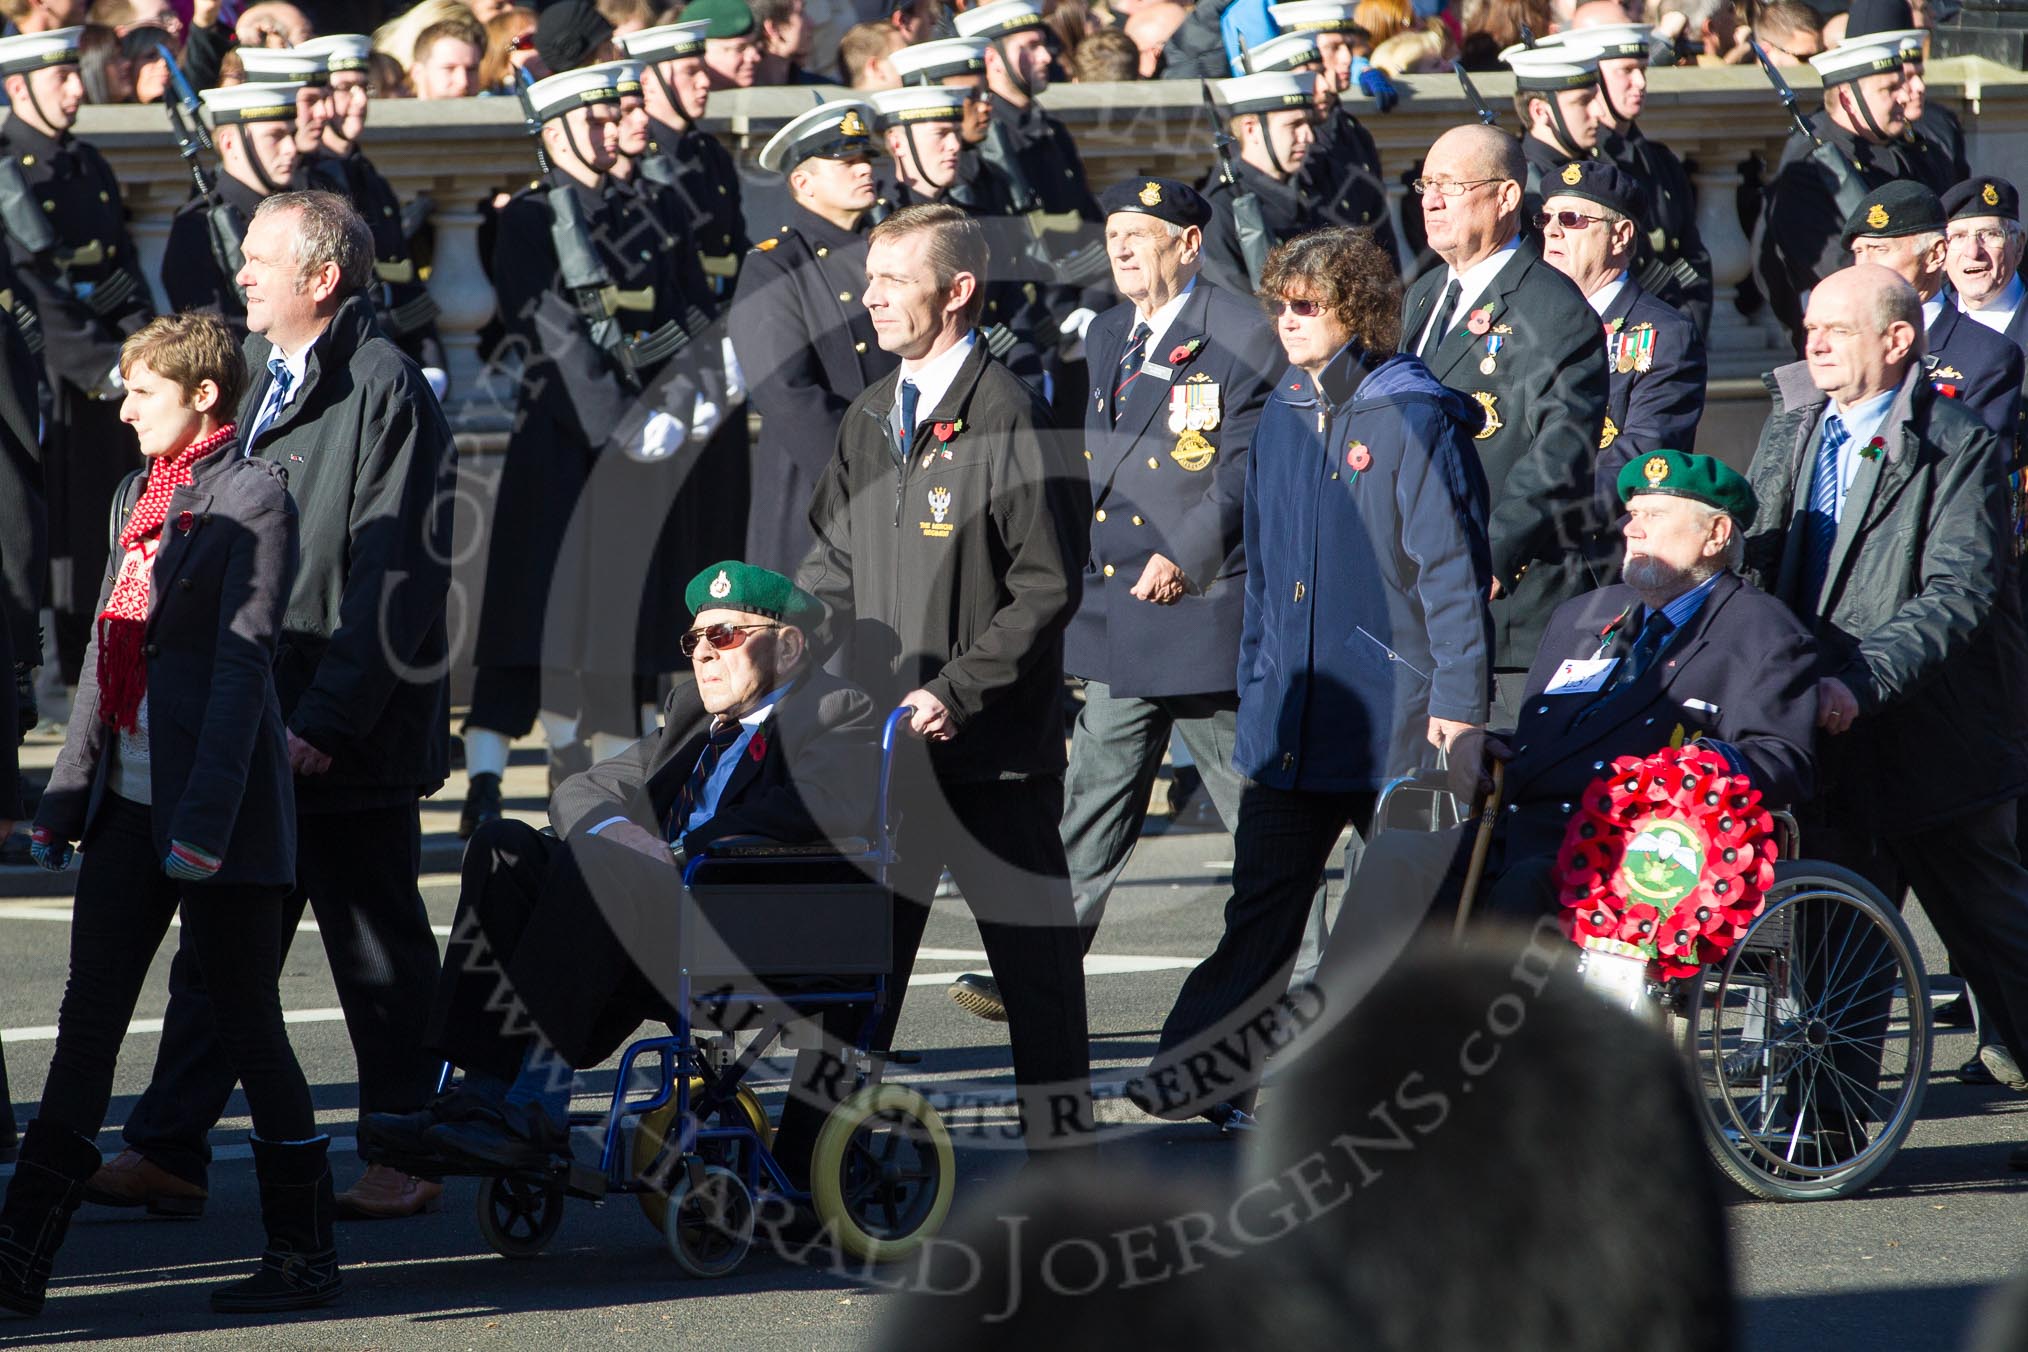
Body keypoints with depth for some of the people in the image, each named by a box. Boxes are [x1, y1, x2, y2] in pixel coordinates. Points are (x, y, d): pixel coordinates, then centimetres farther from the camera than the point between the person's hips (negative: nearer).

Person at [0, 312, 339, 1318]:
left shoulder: (251, 495, -9)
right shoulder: (140, 497, 16)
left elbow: (242, 661, -15)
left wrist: (206, 818, -20)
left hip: (218, 814, -8)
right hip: (130, 800, 8)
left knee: (248, 1026, -1)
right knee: (88, 1021, 5)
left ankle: (305, 1254, 10)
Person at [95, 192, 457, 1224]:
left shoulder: (385, 391, -12)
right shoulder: (254, 379, 14)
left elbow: (396, 578, -16)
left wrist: (328, 719, -19)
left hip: (348, 740, -7)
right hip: (248, 726, 7)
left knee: (378, 953, 3)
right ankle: (167, 1149, 6)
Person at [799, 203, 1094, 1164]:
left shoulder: (1009, 419, -12)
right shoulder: (869, 421, 12)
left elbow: (1048, 588, -14)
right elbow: (834, 562, 21)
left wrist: (956, 692, -18)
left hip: (990, 750, -7)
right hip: (878, 739, 7)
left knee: (1033, 954, 2)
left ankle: (1061, 1138, 10)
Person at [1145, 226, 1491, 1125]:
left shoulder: (1414, 419, -9)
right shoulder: (1282, 417, 11)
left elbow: (1453, 568, -12)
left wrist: (1459, 700, -15)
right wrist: (1254, 686, 17)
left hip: (1395, 711, -6)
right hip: (1292, 710, 6)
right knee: (1262, 899, 3)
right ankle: (1200, 1075, 2)